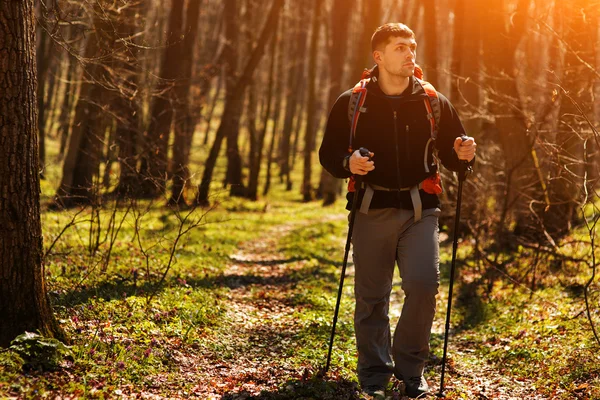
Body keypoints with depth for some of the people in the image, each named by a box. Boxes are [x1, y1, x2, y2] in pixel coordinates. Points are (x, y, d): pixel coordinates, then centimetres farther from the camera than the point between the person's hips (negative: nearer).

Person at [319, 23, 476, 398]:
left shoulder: (434, 102, 7)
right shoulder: (352, 103, 3)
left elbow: (451, 154, 15)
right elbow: (328, 153, 6)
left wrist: (463, 155, -9)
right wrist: (347, 164, -16)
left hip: (420, 210, 0)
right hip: (373, 210, 0)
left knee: (424, 284, -13)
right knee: (371, 295, 3)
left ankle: (411, 368, 6)